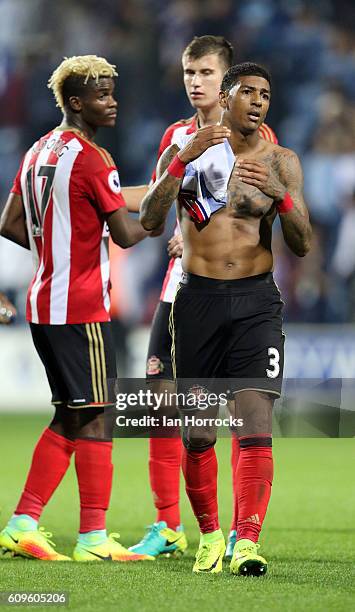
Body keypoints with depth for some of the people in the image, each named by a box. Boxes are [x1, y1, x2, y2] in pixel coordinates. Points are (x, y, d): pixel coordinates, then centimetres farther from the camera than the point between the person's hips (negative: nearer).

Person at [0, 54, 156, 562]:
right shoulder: (91, 159, -13)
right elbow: (125, 234, -15)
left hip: (43, 303, 9)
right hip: (80, 308, -9)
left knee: (69, 418, 14)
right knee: (95, 418, -4)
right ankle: (94, 537, -3)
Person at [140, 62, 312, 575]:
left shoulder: (281, 162, 5)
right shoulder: (184, 151, 5)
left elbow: (303, 244, 1)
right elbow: (149, 223, -6)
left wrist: (280, 194, -17)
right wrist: (184, 159, -18)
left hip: (256, 301, -1)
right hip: (198, 298, 1)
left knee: (256, 419, -14)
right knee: (196, 431, 3)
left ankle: (247, 541, -19)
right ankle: (209, 534, 19)